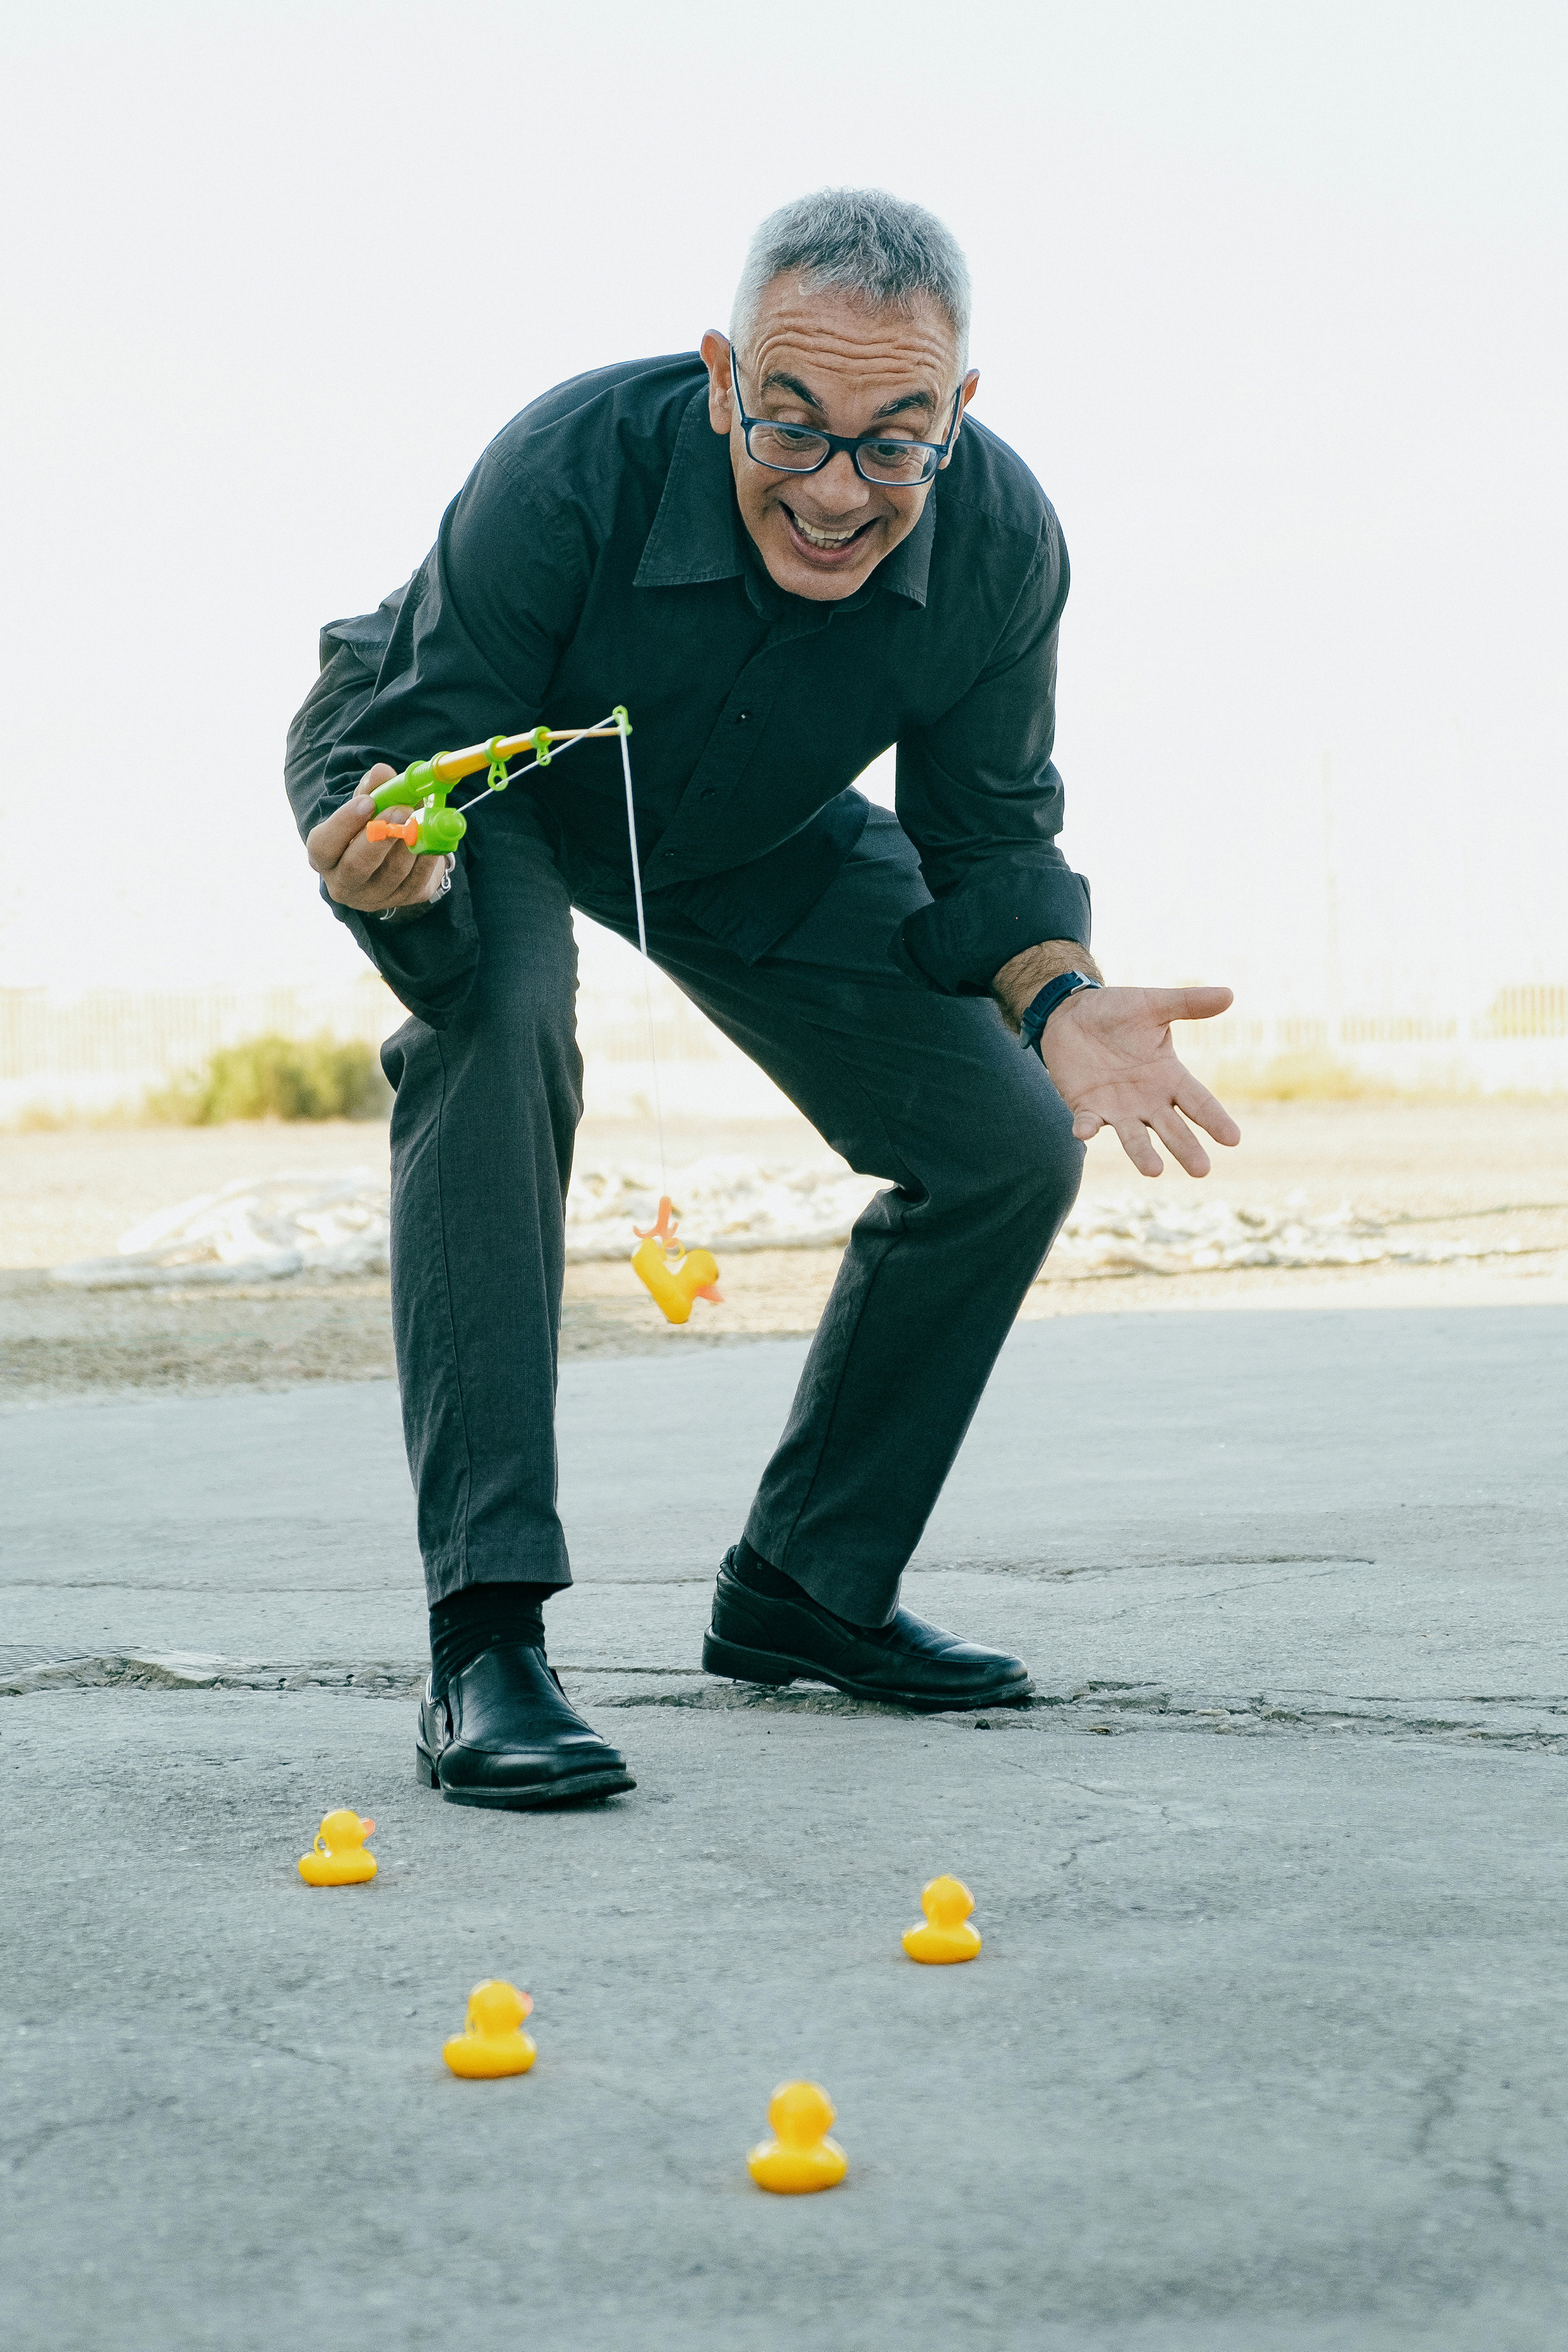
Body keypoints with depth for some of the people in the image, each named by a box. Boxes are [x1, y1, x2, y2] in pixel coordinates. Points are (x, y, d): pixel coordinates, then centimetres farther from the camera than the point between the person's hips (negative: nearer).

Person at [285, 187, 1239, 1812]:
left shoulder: (1002, 546, -27)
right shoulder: (571, 469, -40)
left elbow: (988, 839, -13)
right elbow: (408, 761, -32)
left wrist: (1055, 997, -34)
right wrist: (387, 871, -56)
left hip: (752, 834, 4)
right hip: (469, 777, -4)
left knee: (1010, 1147, -7)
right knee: (497, 1019, -36)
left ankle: (809, 1581, 13)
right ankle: (482, 1638, -36)